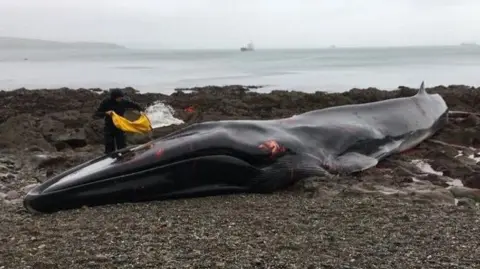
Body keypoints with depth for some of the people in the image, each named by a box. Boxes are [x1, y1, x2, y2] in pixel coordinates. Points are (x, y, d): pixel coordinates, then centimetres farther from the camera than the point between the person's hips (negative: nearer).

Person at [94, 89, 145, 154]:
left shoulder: (123, 101, -8)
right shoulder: (106, 102, -13)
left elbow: (135, 105, 5)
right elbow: (96, 114, -11)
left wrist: (142, 110, -14)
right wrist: (106, 113, -29)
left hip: (120, 128, 2)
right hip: (109, 128, -2)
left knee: (122, 147, 3)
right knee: (109, 148, 2)